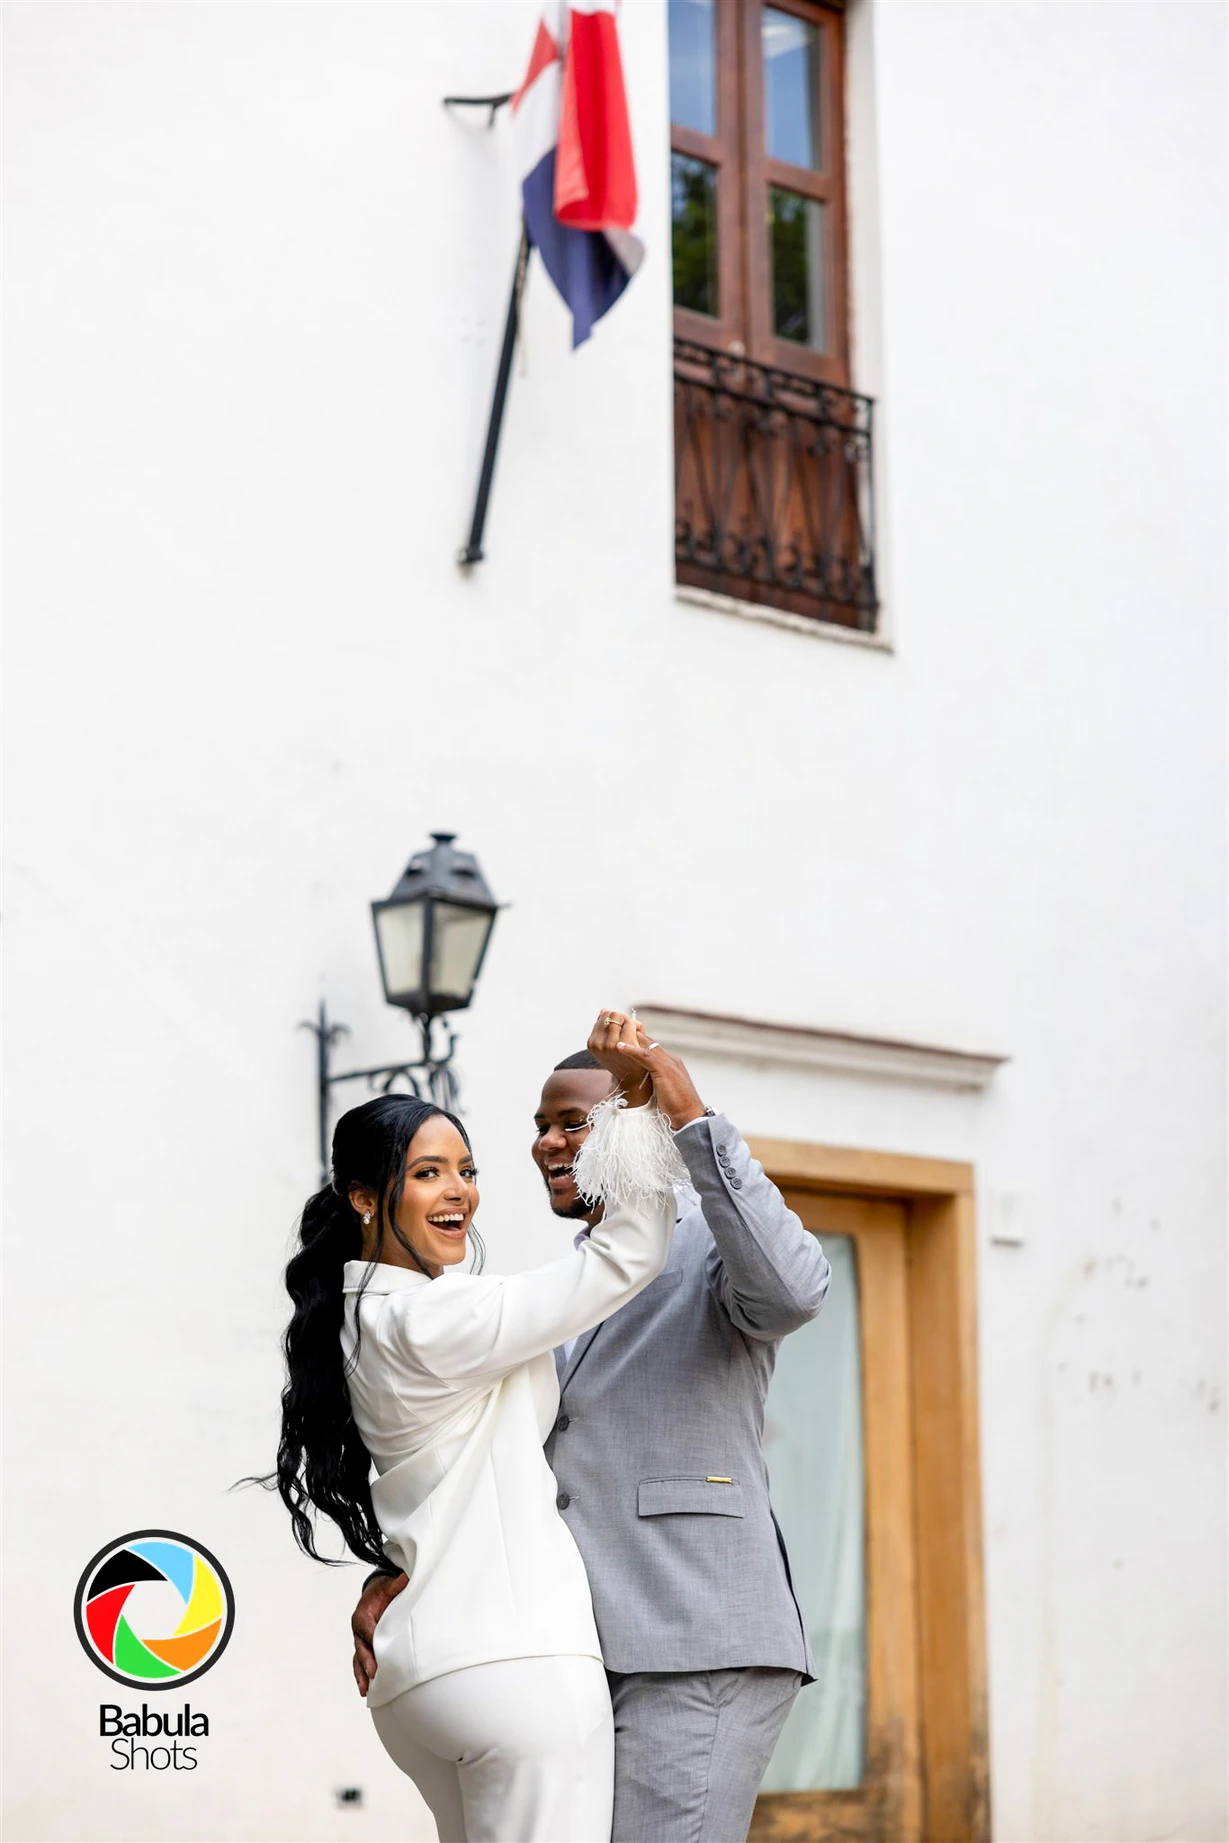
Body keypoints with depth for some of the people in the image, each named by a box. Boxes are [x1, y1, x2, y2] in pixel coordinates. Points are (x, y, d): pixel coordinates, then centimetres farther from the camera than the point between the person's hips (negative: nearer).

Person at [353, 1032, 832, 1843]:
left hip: (701, 1652, -8)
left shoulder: (713, 1247, 1)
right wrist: (396, 1573, 1)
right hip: (597, 1658, 8)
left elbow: (794, 1288, -24)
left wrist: (694, 1120, -25)